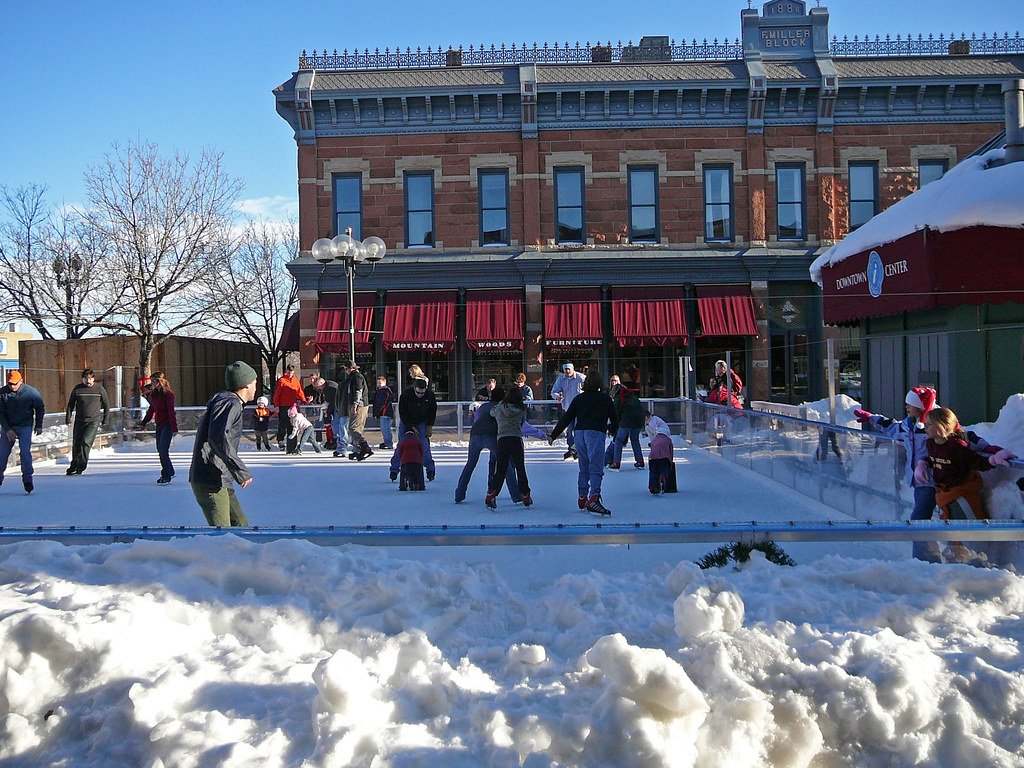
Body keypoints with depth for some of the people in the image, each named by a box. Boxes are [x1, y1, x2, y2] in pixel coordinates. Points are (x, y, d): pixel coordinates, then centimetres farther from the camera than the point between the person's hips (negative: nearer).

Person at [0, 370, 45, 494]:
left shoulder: (31, 392, -9)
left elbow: (40, 409, 4)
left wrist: (39, 426, 5)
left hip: (25, 426, -2)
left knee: (25, 452, -13)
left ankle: (27, 479, -5)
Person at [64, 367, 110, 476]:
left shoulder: (99, 389, 0)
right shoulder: (77, 389, 1)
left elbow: (106, 404, 9)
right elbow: (70, 404, 10)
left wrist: (105, 419, 9)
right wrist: (68, 418, 4)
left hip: (94, 421, -2)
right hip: (79, 421, 2)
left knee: (86, 441, -16)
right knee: (76, 444, 5)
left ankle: (81, 466, -8)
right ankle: (74, 465, 22)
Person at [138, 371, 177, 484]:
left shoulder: (168, 394, -13)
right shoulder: (153, 394, 10)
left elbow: (171, 411, -17)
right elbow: (151, 410, 21)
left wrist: (174, 428, -20)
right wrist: (144, 423, 23)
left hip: (167, 424, -8)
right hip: (159, 424, 8)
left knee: (163, 449, -12)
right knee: (160, 449, 9)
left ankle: (166, 475, -5)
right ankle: (169, 471, 23)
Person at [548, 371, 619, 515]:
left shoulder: (579, 398, 14)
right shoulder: (605, 398, 7)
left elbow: (566, 418, 12)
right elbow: (614, 418, 13)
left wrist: (553, 435, 17)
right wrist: (612, 430, 35)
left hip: (579, 433, 4)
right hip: (596, 433, -4)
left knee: (584, 468, 17)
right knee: (596, 468, -12)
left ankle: (582, 498, 22)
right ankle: (594, 498, -28)